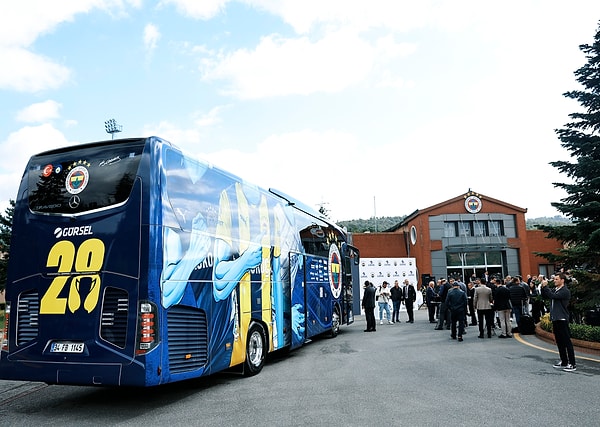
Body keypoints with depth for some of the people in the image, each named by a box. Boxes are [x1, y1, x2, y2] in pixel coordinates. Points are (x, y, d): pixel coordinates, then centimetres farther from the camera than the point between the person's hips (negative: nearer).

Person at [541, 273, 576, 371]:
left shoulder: (565, 291, -10)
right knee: (559, 342, 14)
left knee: (567, 342, -5)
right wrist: (543, 287, 0)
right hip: (555, 319, 9)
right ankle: (564, 362, 22)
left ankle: (572, 364, 0)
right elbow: (544, 296, 13)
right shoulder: (555, 290, 15)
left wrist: (545, 286, -16)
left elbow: (554, 296, -23)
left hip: (562, 320, -8)